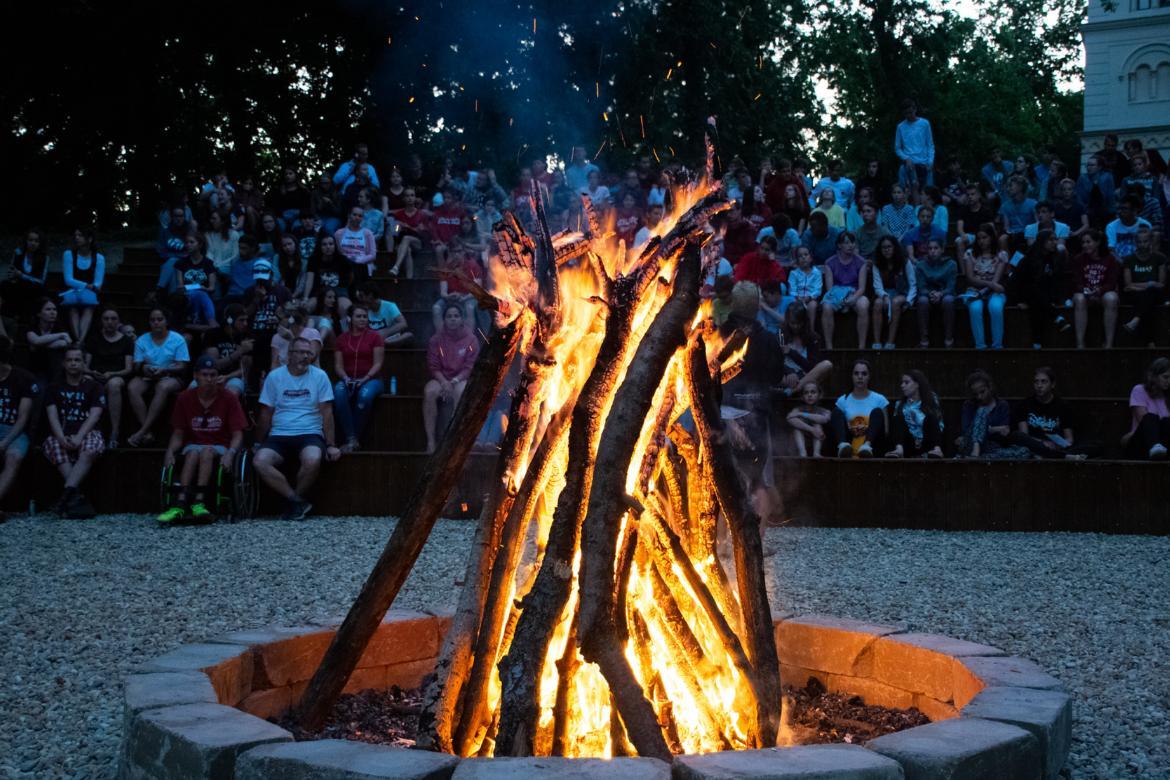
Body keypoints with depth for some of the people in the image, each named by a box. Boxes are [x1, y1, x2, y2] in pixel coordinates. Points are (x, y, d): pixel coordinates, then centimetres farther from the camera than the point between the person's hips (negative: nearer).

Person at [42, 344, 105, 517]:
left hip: (87, 433, -1)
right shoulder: (55, 388, 19)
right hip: (61, 435, 1)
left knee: (91, 449, -37)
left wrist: (79, 437, -20)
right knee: (54, 446, -35)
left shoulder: (94, 387, 14)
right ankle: (77, 497, -41)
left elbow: (94, 415, -2)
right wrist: (62, 438, -17)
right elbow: (52, 416, 3)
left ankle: (66, 495, -45)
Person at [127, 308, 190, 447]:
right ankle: (147, 432, -38)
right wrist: (143, 369, -22)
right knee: (132, 387, -31)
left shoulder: (177, 340, 1)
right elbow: (136, 367, 3)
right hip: (147, 377, 3)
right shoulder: (142, 340, 8)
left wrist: (164, 370, -23)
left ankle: (141, 432, -41)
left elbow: (182, 367, -5)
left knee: (163, 387, -38)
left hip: (170, 377, -3)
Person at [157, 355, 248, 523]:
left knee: (207, 451, -35)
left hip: (219, 447, -1)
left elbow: (237, 435, -7)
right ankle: (181, 504, -46)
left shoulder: (229, 398, -4)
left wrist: (230, 454, -27)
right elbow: (178, 434, 3)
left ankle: (199, 503, -44)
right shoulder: (184, 398, 1)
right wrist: (170, 451, -18)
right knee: (194, 453, -34)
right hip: (193, 445, 1)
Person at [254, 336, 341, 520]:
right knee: (260, 462, -28)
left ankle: (294, 502, -9)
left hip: (310, 434, -1)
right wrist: (259, 444, 9)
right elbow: (266, 414, 10)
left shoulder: (319, 376, 3)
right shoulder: (274, 377, 6)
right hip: (279, 435, 2)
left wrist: (331, 445, -4)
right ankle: (299, 503, -18)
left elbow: (326, 413, 1)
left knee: (313, 460, -35)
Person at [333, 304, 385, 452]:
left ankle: (353, 438, -25)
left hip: (371, 379, -2)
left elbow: (378, 364, 0)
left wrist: (365, 379, -16)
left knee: (365, 394, -38)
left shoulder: (374, 337, 7)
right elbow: (338, 365, 9)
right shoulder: (342, 338, 14)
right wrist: (345, 378, -11)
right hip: (348, 380, 2)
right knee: (338, 392, -35)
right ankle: (350, 438, -34)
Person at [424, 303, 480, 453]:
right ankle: (430, 440, -33)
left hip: (461, 379, -2)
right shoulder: (436, 339, 4)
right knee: (429, 391, -33)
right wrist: (444, 382, -18)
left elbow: (469, 367, -4)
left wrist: (454, 381, -19)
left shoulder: (471, 339, -1)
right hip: (441, 378, 2)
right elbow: (433, 366, 1)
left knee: (460, 391, -38)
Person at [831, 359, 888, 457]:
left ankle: (867, 446, -49)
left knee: (877, 412, -21)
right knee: (837, 412, -18)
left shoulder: (879, 399, 7)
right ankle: (843, 445, -48)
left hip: (872, 442, -1)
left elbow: (885, 429, 5)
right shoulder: (843, 401, 9)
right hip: (850, 442, 1)